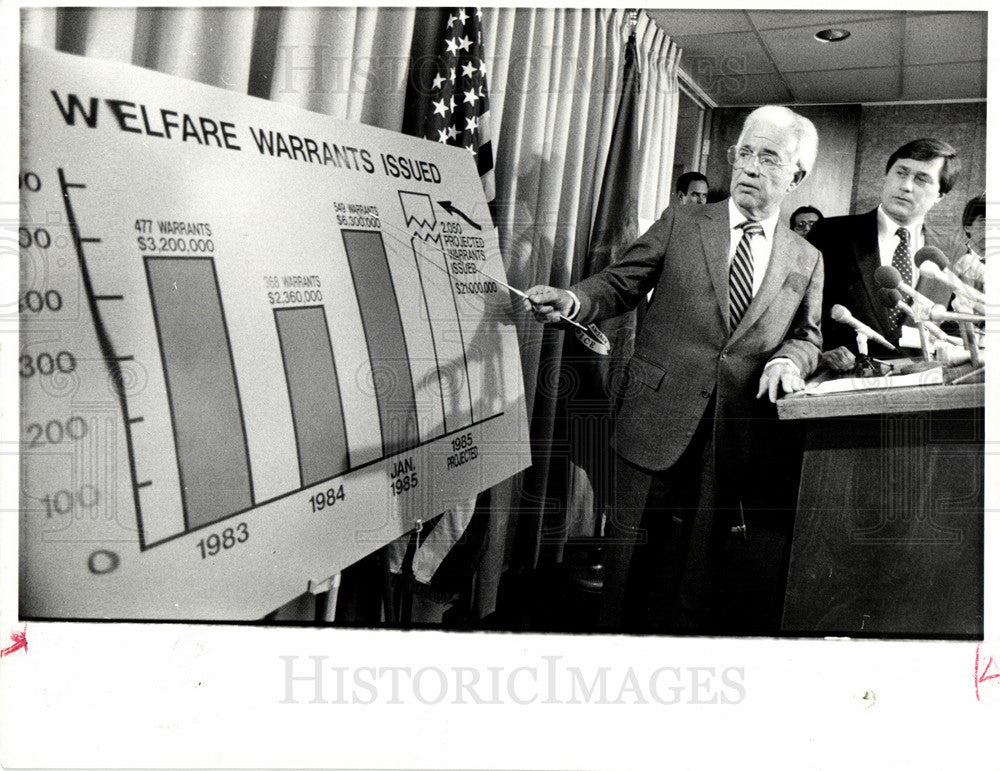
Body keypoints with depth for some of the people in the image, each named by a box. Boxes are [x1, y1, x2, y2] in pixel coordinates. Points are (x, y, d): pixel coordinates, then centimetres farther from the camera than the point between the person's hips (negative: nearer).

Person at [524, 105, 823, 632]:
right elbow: (620, 285, 3)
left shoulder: (805, 261, 11)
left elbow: (807, 336, 18)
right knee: (631, 543, 3)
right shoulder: (680, 224, 5)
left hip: (734, 436, 2)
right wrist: (572, 301, -16)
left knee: (696, 554, 7)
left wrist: (788, 360, -5)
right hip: (656, 420, -2)